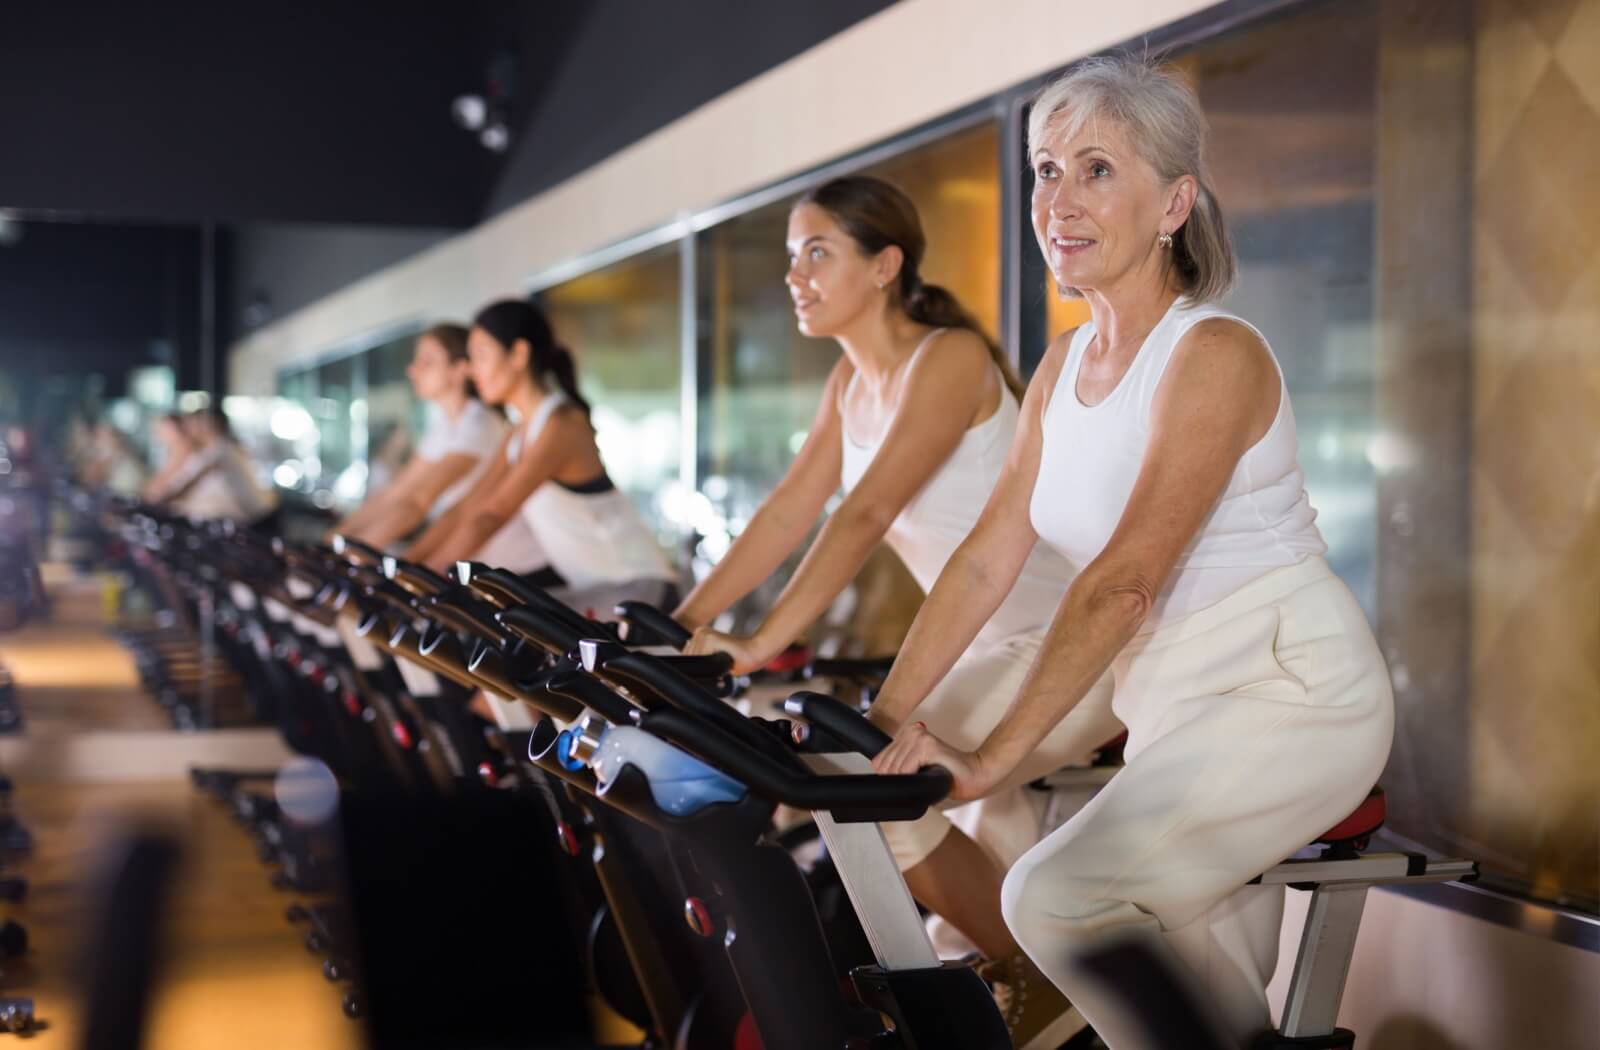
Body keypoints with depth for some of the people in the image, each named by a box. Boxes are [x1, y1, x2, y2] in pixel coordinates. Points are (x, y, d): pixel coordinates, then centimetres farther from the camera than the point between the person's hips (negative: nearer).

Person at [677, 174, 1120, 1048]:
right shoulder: (851, 382, 8)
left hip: (1073, 641, -9)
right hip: (996, 645, 9)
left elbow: (867, 515, -28)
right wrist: (679, 627, -5)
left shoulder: (950, 357, -18)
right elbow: (786, 515, 4)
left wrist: (759, 644, -34)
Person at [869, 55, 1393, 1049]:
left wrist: (995, 754, -33)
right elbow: (986, 559, 3)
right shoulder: (1066, 365, 6)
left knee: (1056, 895, -20)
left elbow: (1125, 580, -28)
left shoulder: (1214, 355, -19)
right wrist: (883, 717, -5)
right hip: (1174, 707, 8)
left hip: (1294, 695, -8)